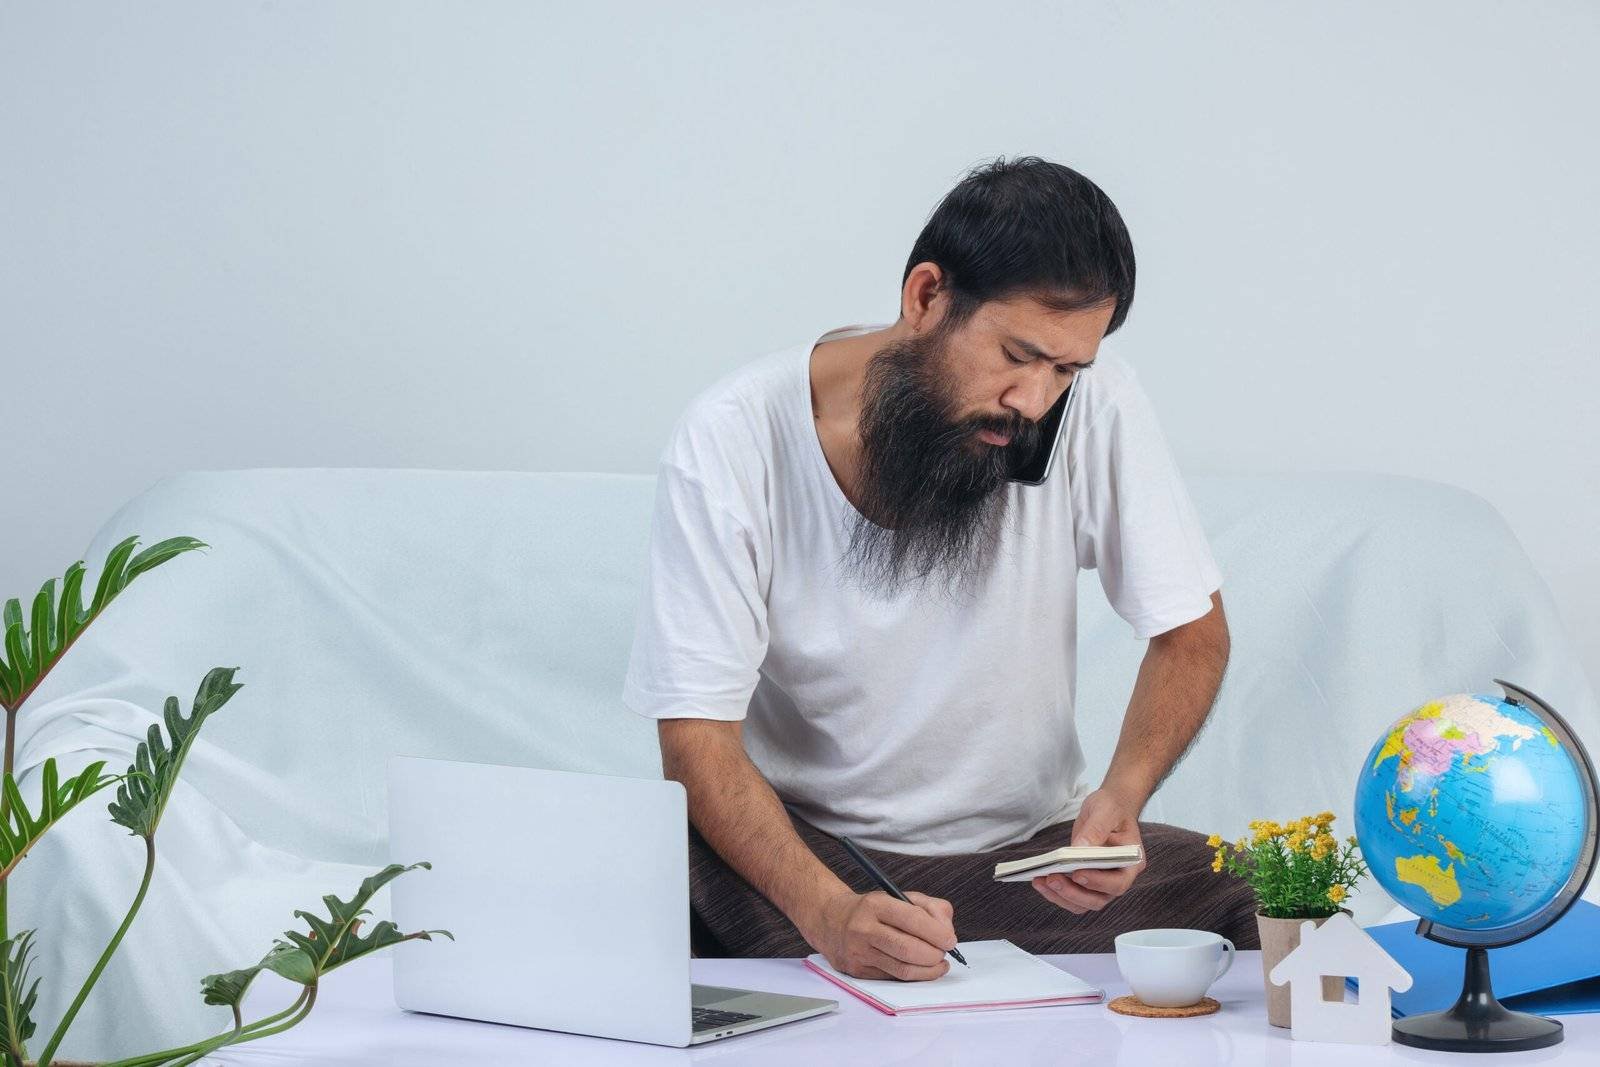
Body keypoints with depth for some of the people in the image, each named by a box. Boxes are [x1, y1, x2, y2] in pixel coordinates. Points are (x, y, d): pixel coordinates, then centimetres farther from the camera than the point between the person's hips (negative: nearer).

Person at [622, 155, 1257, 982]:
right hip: (798, 846, -2)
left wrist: (1122, 796, -20)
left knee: (1273, 909, -23)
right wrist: (827, 912, -36)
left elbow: (1192, 633, 1)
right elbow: (696, 738, -17)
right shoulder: (732, 439, -17)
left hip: (1026, 846, 3)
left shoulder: (1093, 404, -12)